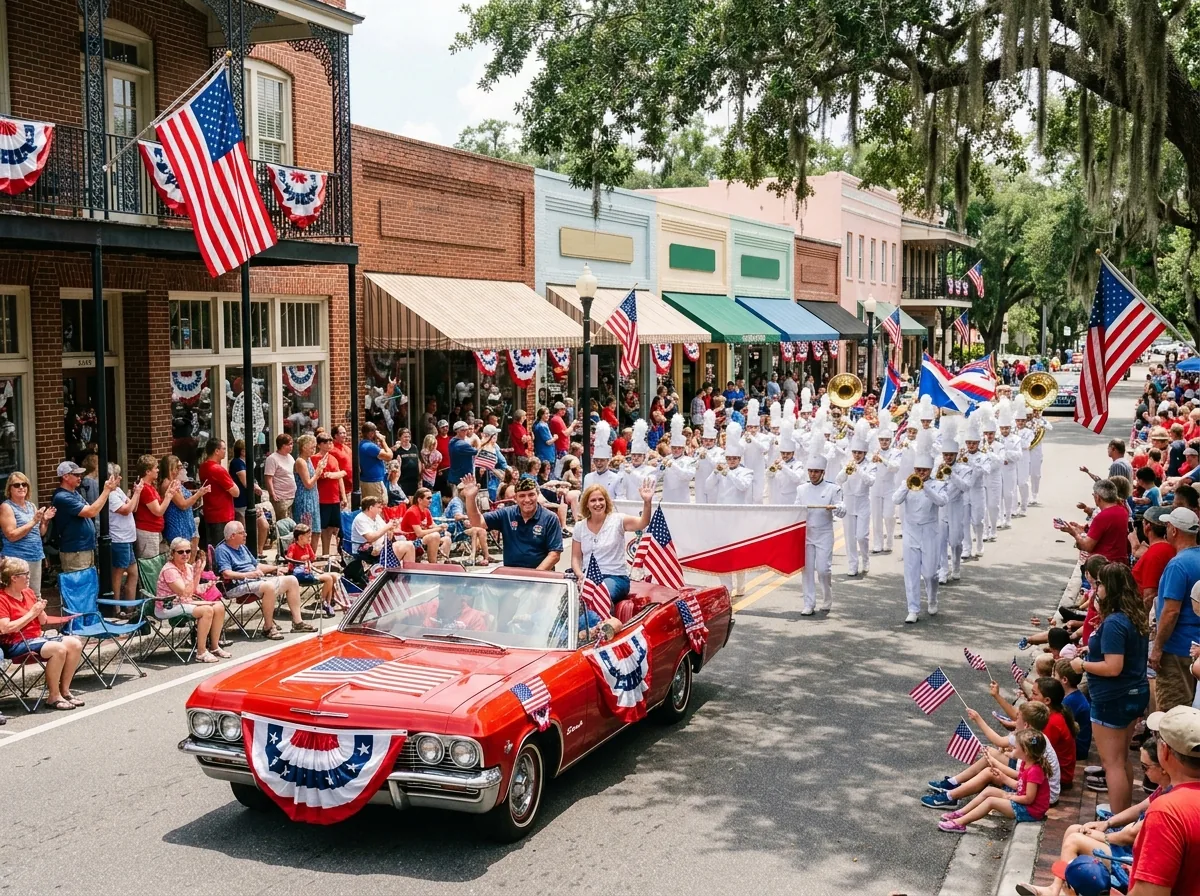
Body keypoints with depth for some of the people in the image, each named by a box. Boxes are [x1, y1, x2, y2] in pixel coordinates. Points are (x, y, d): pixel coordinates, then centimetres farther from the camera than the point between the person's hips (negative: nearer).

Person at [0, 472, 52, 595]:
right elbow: (12, 536, -15)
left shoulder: (32, 506, 13)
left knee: (36, 596, 10)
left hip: (36, 557, 7)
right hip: (17, 560, -7)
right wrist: (33, 521, -18)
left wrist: (45, 520, -1)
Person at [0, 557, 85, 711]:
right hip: (16, 643, -8)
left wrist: (41, 611, -4)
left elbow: (43, 622, 19)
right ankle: (53, 697, -18)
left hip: (38, 636, 8)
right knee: (59, 649, -29)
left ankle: (64, 690, -2)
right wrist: (32, 613, -18)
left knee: (75, 644, -10)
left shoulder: (29, 592, 13)